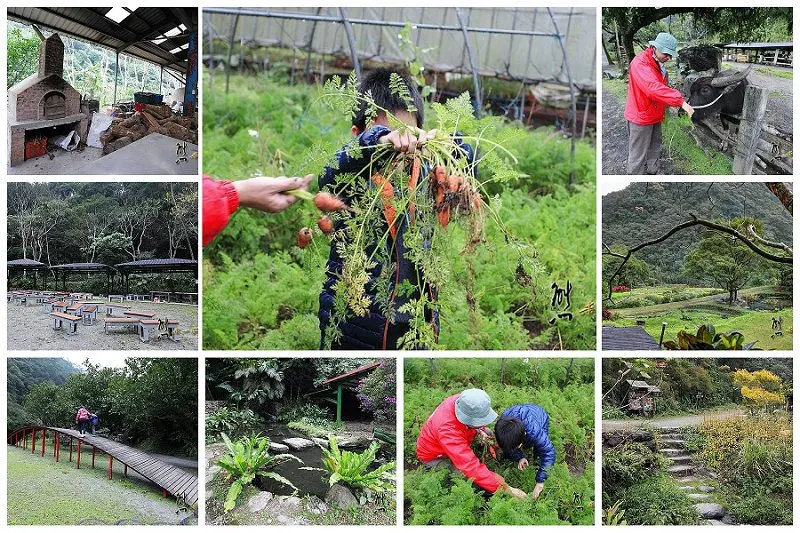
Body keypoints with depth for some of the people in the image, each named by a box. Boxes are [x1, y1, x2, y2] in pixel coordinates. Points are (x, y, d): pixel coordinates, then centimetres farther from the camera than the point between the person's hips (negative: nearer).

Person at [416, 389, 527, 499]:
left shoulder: (465, 402, -27)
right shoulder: (447, 430, -46)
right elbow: (472, 467, -47)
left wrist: (481, 431, -17)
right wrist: (507, 489, -46)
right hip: (434, 457, -7)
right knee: (471, 477, -25)